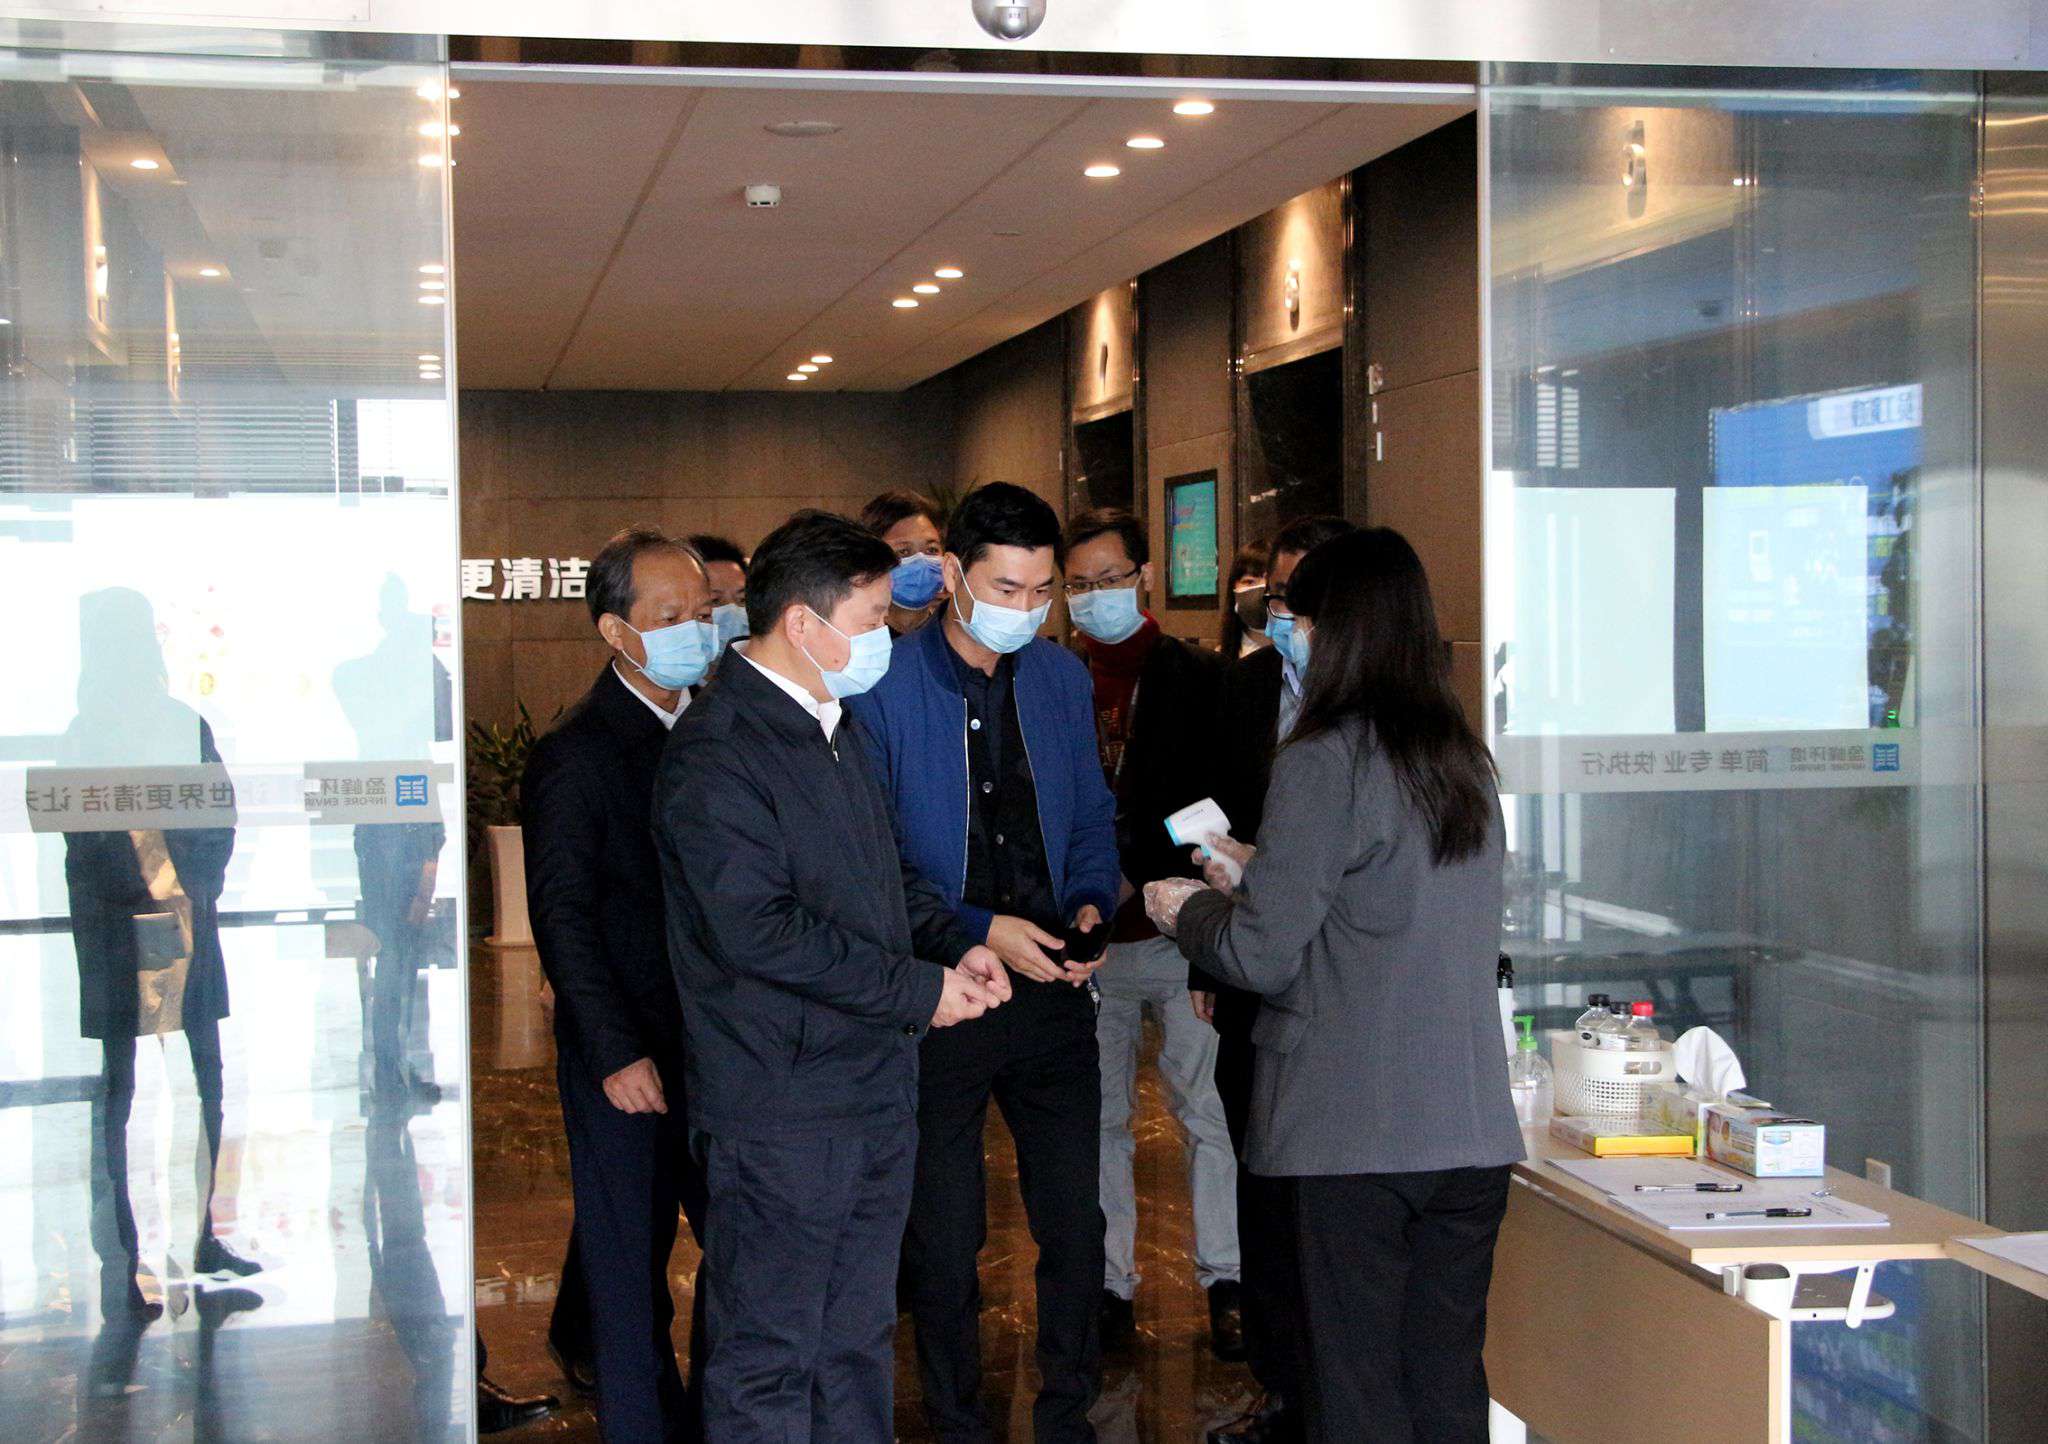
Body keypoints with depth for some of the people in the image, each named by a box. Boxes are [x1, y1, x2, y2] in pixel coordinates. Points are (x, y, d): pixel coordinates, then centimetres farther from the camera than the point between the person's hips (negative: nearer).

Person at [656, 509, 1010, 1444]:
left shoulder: (833, 726, 14)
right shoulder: (714, 754, -17)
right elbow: (758, 930, -23)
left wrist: (952, 946, 5)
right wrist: (921, 990, -17)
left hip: (876, 1097, 9)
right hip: (781, 1112, -9)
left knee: (858, 1342, 18)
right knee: (768, 1362, 2)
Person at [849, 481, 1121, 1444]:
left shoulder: (1061, 678, 5)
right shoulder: (885, 688, -10)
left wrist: (1090, 905, -4)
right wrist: (979, 930, -18)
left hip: (1053, 988, 4)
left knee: (1075, 1221, 8)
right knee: (944, 1238, 8)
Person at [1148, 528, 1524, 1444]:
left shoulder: (1322, 763, -11)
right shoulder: (1465, 759, 11)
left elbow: (1262, 956, -11)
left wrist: (1190, 910, 9)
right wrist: (1261, 873, 28)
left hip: (1357, 1134, -7)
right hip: (1472, 1127, 7)